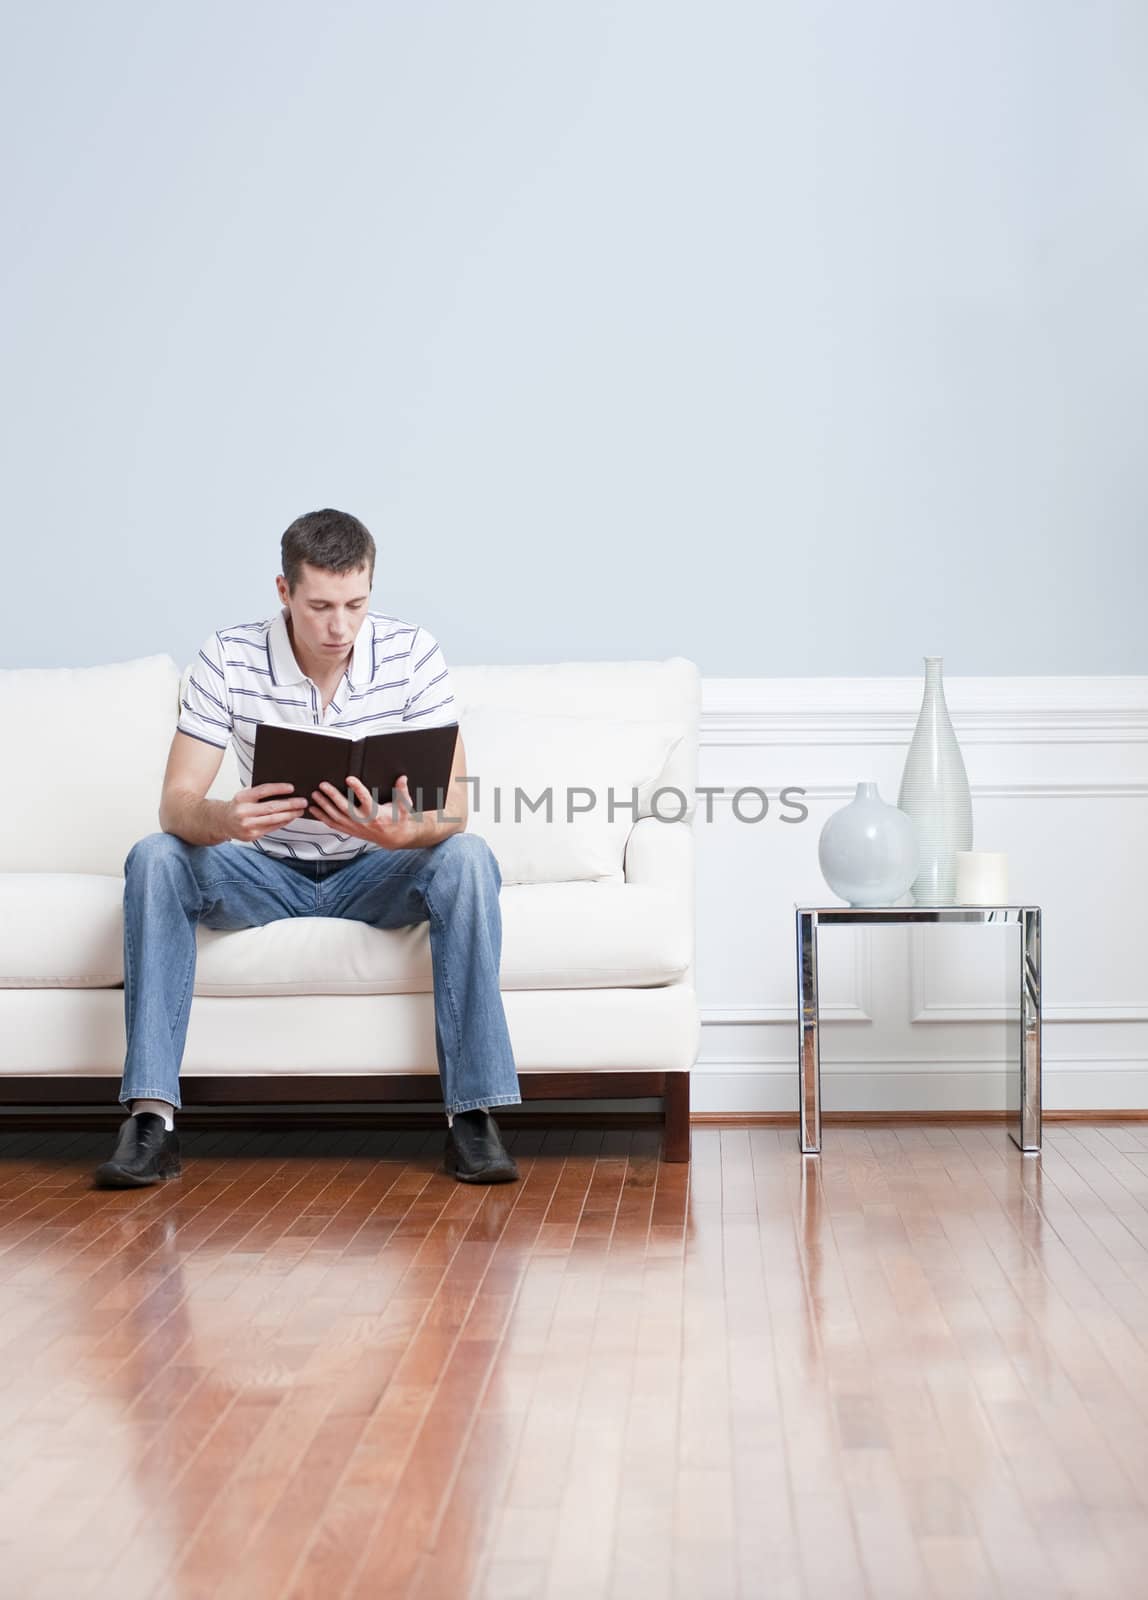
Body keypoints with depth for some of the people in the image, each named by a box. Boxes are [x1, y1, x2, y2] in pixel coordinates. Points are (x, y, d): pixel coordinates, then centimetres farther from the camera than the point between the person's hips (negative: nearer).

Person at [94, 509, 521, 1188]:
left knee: (468, 859, -31)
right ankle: (152, 1116, -27)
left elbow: (453, 811, -18)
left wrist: (403, 832, -43)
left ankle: (473, 1112, -28)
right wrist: (222, 819, -43)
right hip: (269, 873, 1)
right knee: (155, 860, -26)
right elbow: (176, 804, -18)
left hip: (377, 874, 0)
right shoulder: (229, 659, -13)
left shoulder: (414, 654, -14)